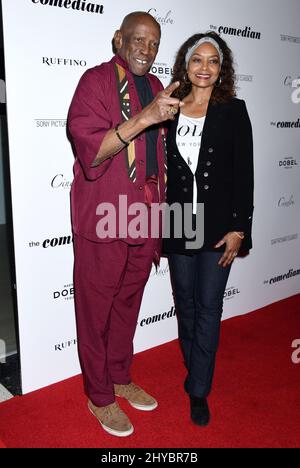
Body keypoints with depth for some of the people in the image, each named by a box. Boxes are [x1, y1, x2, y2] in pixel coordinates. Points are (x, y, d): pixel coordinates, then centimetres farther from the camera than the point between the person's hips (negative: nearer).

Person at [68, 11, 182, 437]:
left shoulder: (155, 87, 15)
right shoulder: (97, 80, -6)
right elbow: (90, 151, -19)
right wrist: (143, 118, -27)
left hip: (145, 216, 7)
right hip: (105, 219, -6)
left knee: (129, 303, 17)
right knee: (97, 309, 5)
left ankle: (121, 379, 35)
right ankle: (99, 397, 23)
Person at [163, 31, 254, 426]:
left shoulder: (233, 111, -1)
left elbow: (244, 174, -4)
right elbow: (162, 168, 6)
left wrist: (238, 228, -10)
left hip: (218, 224, -2)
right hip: (178, 225, 3)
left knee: (209, 306, 3)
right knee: (185, 302, 14)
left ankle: (199, 390, 15)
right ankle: (195, 368, 35)